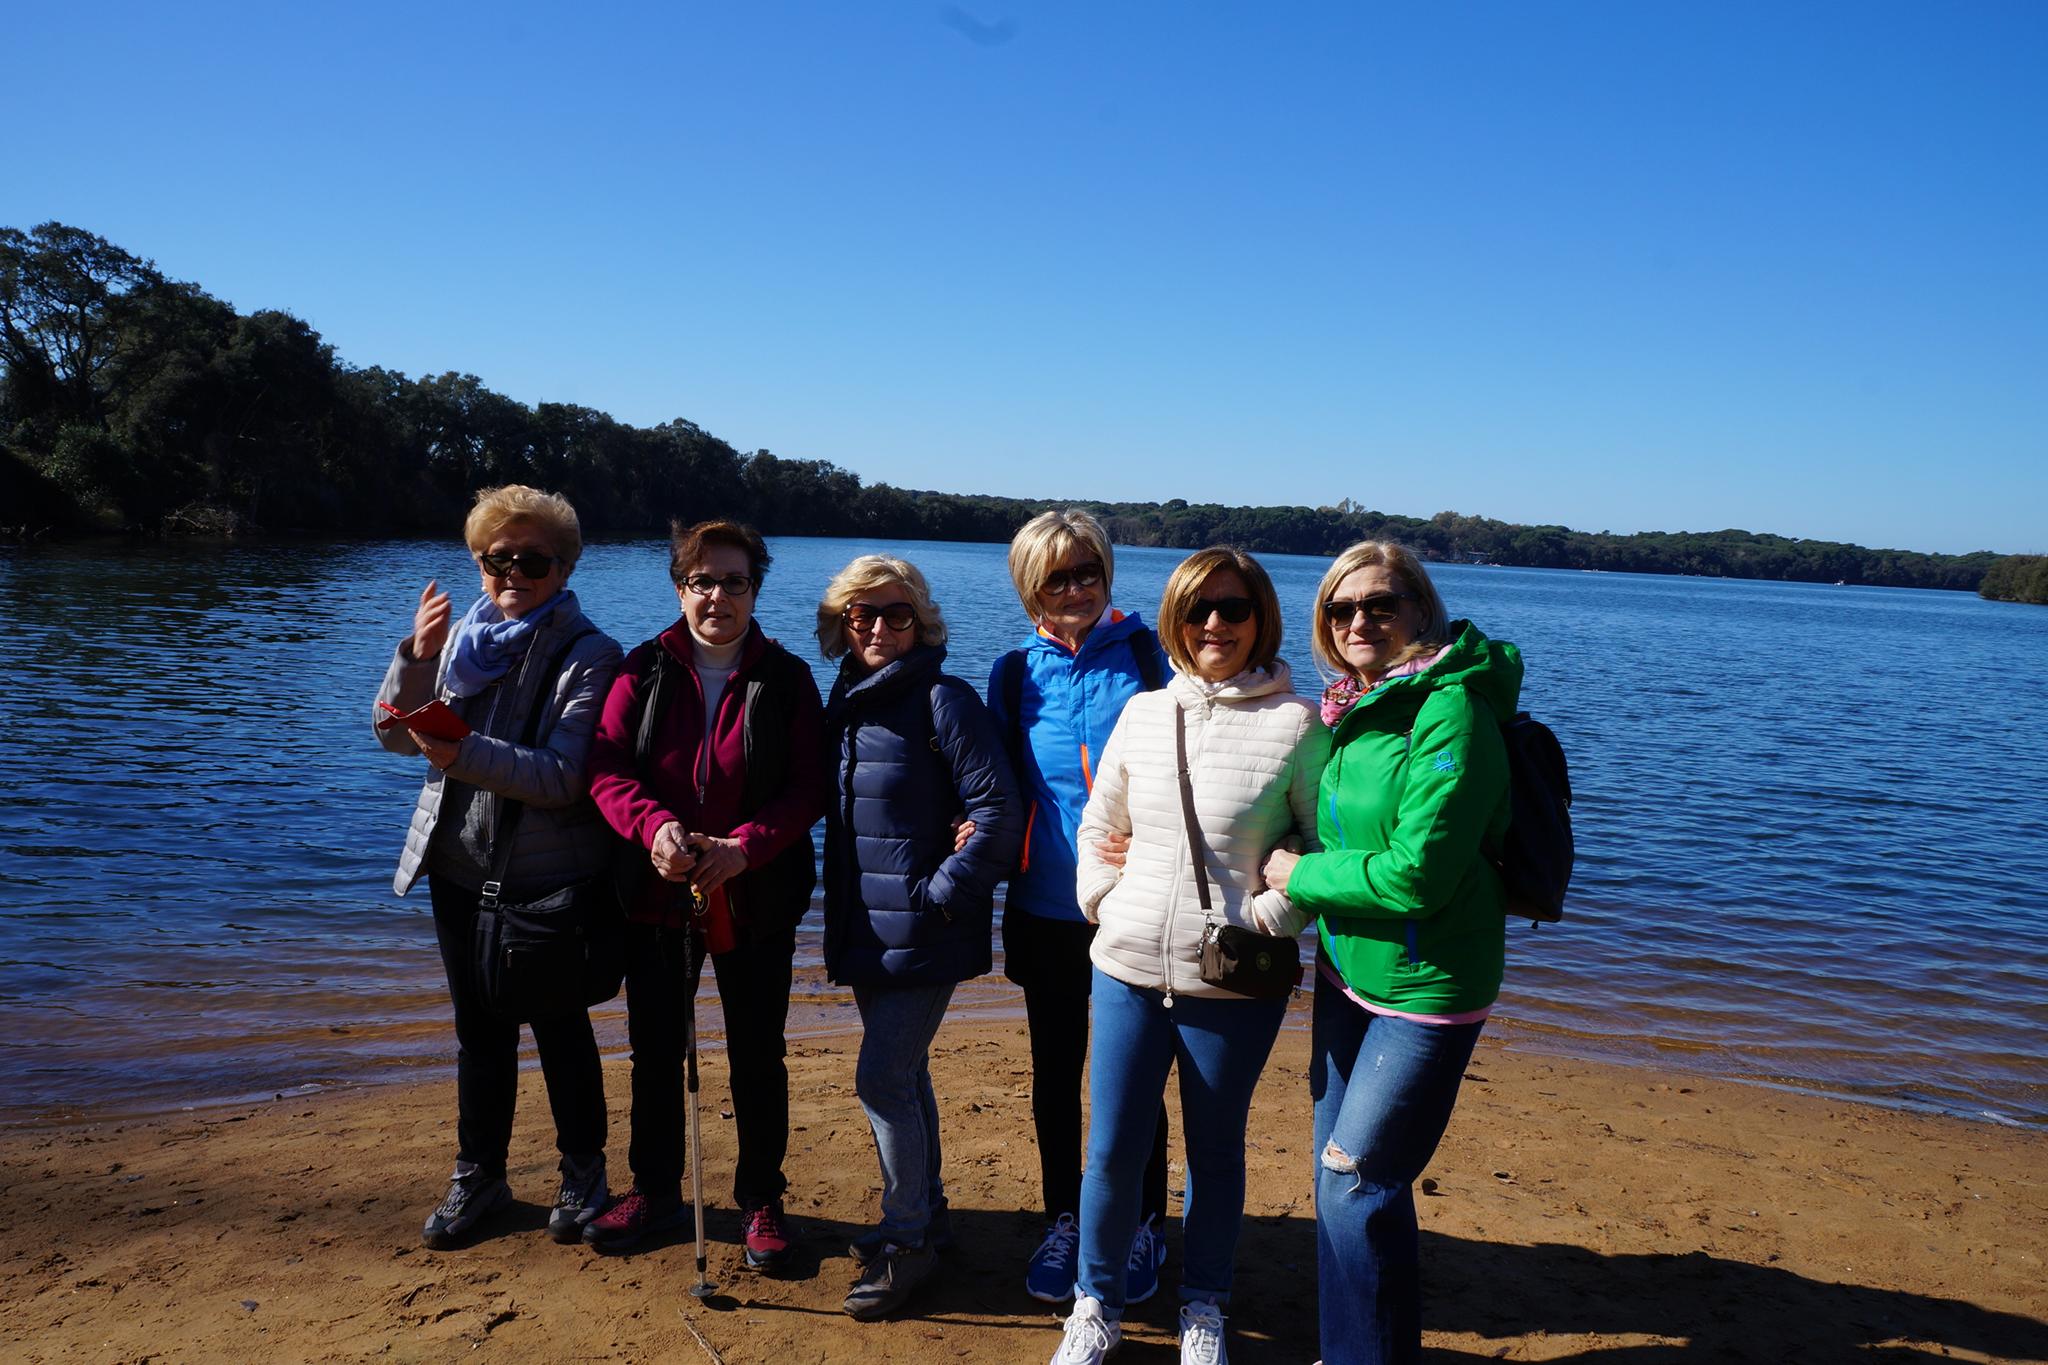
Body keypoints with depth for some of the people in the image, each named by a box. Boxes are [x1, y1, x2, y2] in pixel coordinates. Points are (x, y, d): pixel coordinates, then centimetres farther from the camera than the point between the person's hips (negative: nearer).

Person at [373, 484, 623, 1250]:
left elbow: (565, 775, -22)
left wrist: (465, 754, -33)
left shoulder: (588, 655, -13)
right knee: (479, 1030, 17)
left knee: (560, 1027, 10)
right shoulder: (460, 636, 5)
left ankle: (582, 1175, 27)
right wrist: (415, 657, -12)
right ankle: (478, 1178, 32)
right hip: (460, 869, 5)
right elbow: (395, 733, 4)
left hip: (548, 877, -5)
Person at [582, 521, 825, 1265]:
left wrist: (743, 846, -24)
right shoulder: (644, 671, 0)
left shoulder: (786, 679, -3)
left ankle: (761, 1202, 26)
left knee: (758, 1057, 9)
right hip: (656, 896, 2)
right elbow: (607, 769, -6)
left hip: (757, 902, -2)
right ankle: (654, 1191, 33)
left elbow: (809, 787, -9)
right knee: (655, 1051, 14)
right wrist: (654, 827, -26)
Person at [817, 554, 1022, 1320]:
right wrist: (841, 915, 7)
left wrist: (941, 895, -16)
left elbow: (997, 813, -18)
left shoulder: (944, 701, -13)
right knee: (904, 1075, 17)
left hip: (925, 933, -7)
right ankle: (925, 1215, 33)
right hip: (865, 931, 7)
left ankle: (907, 1240, 10)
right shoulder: (844, 704, 9)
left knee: (881, 1079, -7)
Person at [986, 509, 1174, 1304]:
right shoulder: (1014, 674, 4)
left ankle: (1143, 1226, 29)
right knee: (1054, 1074, 15)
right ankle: (1063, 1220, 33)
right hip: (1046, 908, 3)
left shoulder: (1149, 656, -4)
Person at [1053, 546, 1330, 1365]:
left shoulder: (1295, 723, -7)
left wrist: (1269, 916, -11)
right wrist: (1102, 900, 4)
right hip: (1127, 968, 3)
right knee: (1111, 1152, 9)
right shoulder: (1143, 713, 4)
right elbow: (1097, 824, 15)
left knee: (1216, 1153, 13)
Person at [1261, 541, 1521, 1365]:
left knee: (1357, 1184, -1)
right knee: (1341, 1172, 16)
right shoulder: (1353, 710, 5)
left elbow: (1417, 874, -25)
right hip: (1347, 972, 8)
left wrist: (1298, 876, -13)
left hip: (1425, 987, -8)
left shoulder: (1450, 712, -20)